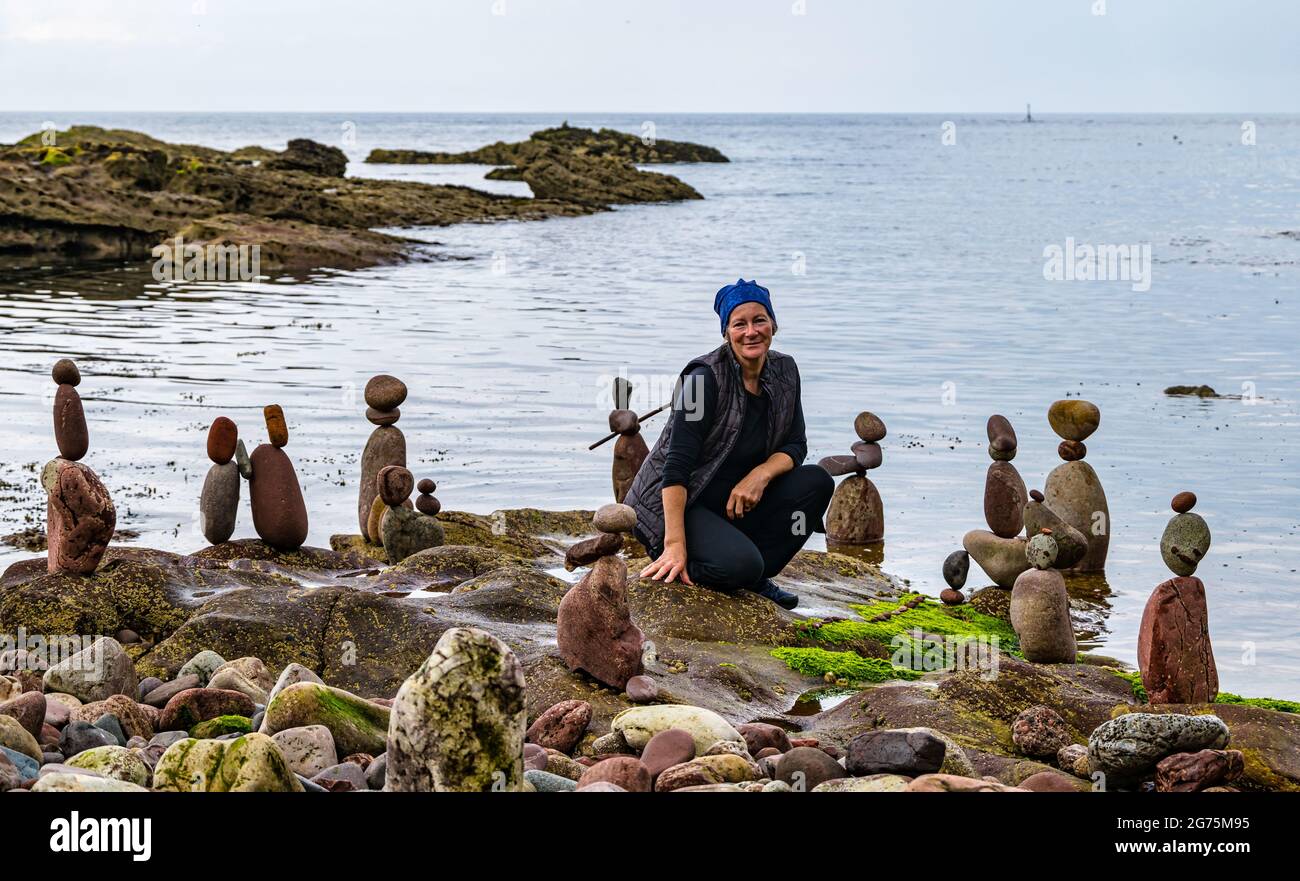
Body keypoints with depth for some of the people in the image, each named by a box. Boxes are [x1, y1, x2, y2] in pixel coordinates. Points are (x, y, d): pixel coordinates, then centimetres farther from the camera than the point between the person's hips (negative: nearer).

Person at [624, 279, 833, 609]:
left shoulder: (784, 372, 2)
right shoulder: (706, 377, -19)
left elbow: (795, 445, 4)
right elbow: (677, 464, -24)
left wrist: (761, 474, -19)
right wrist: (675, 544, -30)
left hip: (736, 503, 7)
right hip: (673, 504, -7)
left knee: (817, 482, -12)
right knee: (740, 563, -32)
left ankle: (753, 578, -2)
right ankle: (669, 563, -1)